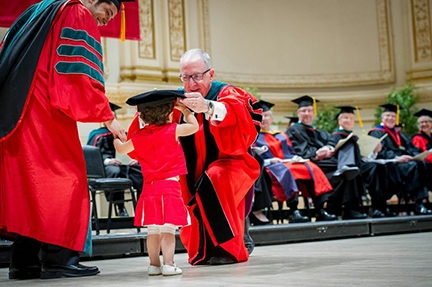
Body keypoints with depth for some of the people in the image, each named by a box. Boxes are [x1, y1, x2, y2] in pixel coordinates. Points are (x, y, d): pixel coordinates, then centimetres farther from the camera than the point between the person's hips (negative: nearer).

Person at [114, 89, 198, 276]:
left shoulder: (138, 137, 5)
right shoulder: (173, 130, -5)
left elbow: (121, 149, 21)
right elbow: (194, 126, 8)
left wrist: (116, 138, 41)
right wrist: (185, 110, 21)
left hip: (149, 187, 4)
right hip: (170, 185, -4)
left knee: (153, 230, 10)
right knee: (168, 229, -5)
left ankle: (154, 264, 15)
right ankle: (168, 264, -7)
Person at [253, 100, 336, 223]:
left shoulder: (281, 136, 27)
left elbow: (291, 153, 21)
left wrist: (295, 158, -2)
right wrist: (270, 161, -17)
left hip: (289, 163, 5)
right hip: (271, 167, -5)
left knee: (312, 169, -23)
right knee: (289, 171, -38)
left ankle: (320, 211, -29)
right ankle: (294, 212, -46)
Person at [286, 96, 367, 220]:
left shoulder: (321, 133, 36)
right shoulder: (293, 131, 18)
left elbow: (332, 144, 14)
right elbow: (299, 151, -2)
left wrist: (329, 149, -13)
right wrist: (315, 154, -22)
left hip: (328, 160, 5)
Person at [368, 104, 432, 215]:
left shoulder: (400, 135, 29)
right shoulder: (376, 133, 8)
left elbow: (411, 148, 15)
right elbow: (380, 151, -9)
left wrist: (416, 156, -9)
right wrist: (396, 158, -25)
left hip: (404, 161, 6)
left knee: (421, 164, -27)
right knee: (413, 166, -33)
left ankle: (422, 201, -35)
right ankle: (418, 204, -36)